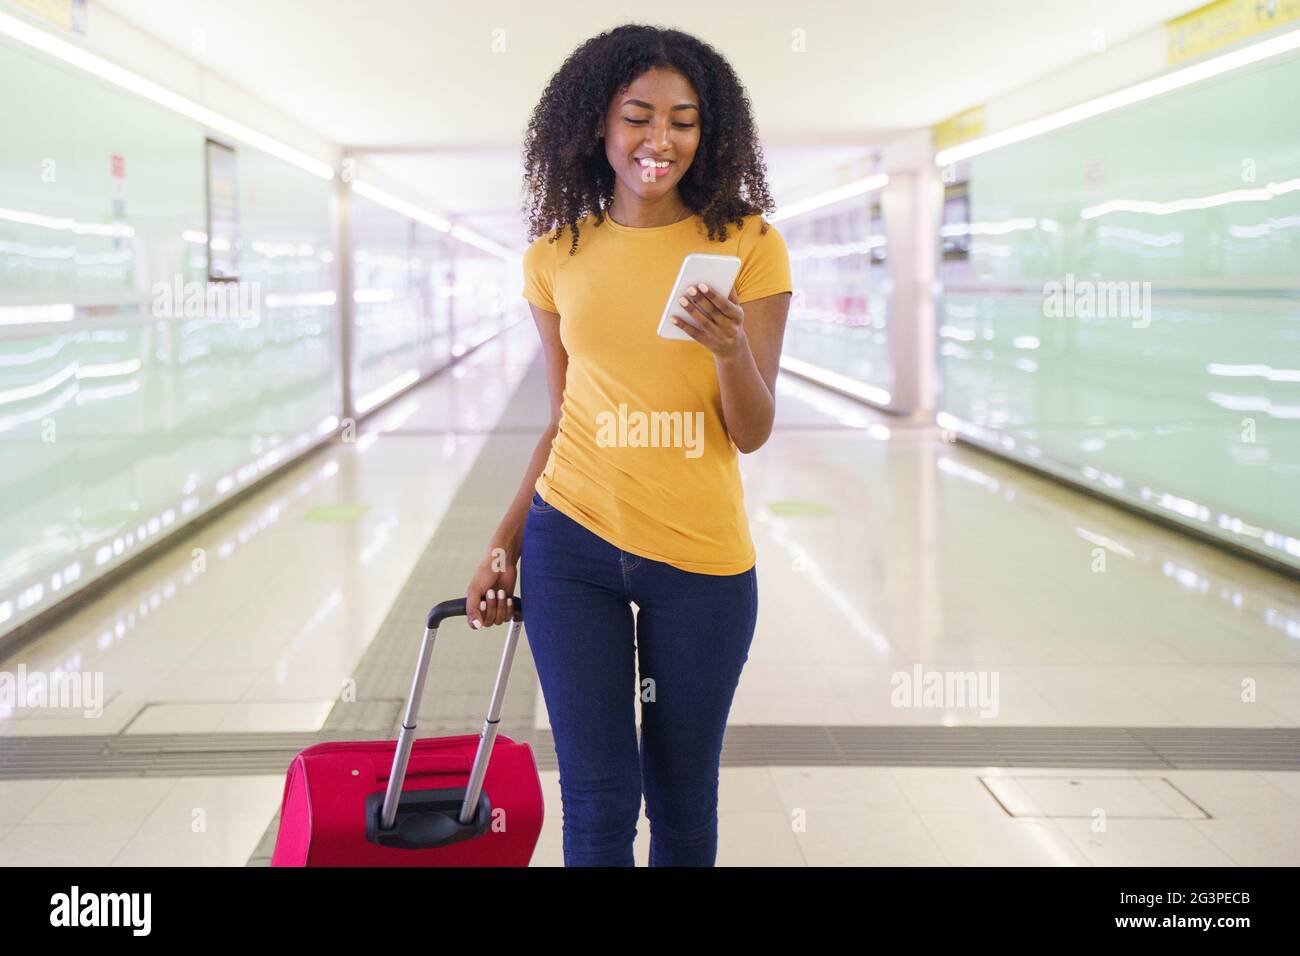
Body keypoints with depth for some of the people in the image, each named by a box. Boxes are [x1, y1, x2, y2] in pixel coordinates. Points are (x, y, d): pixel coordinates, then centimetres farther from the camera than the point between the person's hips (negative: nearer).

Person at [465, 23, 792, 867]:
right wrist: (505, 545, 10)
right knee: (598, 802, 6)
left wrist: (731, 350, -25)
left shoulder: (748, 244, -4)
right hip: (573, 546, 1)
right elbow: (563, 417, 12)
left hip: (701, 554, -1)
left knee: (683, 798, 10)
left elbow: (753, 432, -6)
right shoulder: (557, 256, 3)